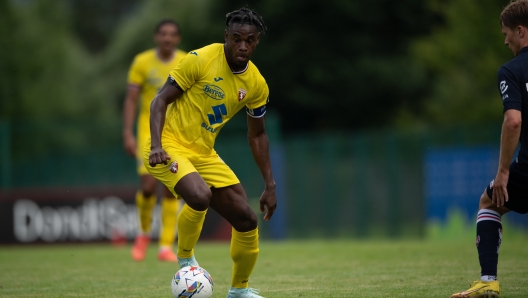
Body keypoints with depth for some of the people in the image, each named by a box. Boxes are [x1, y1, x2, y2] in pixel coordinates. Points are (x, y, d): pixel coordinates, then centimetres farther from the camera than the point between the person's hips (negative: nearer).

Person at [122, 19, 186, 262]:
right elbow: (131, 100, 0)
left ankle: (166, 246, 1)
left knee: (171, 190, -5)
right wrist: (128, 134, -9)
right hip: (149, 131, -1)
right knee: (148, 186, -12)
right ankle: (144, 232, 15)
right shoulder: (142, 62, -1)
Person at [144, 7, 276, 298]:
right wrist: (156, 145, -28)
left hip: (204, 154, 6)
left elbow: (257, 135, 13)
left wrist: (270, 186, 11)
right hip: (170, 147, -6)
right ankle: (185, 258, -7)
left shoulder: (256, 84, 1)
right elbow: (160, 100, -13)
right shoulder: (200, 60, -15)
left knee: (247, 220, 2)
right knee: (200, 196, -35)